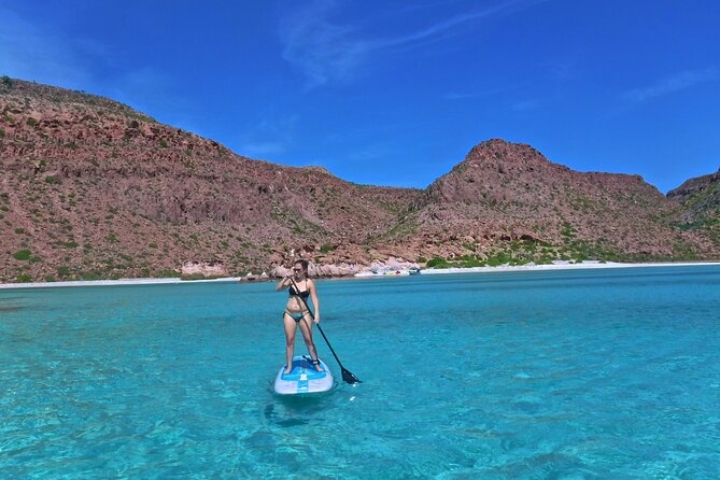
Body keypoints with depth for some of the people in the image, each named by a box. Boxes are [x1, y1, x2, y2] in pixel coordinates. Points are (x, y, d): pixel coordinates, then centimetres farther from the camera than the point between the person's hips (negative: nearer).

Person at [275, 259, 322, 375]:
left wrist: (316, 314, -24)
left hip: (304, 314, -2)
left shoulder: (309, 283, -7)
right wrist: (285, 278, -18)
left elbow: (315, 299, -12)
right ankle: (289, 366, 14)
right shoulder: (291, 280, 0)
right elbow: (277, 288, -6)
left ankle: (316, 363, 14)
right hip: (289, 314, 2)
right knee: (289, 340, 5)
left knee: (308, 339, 2)